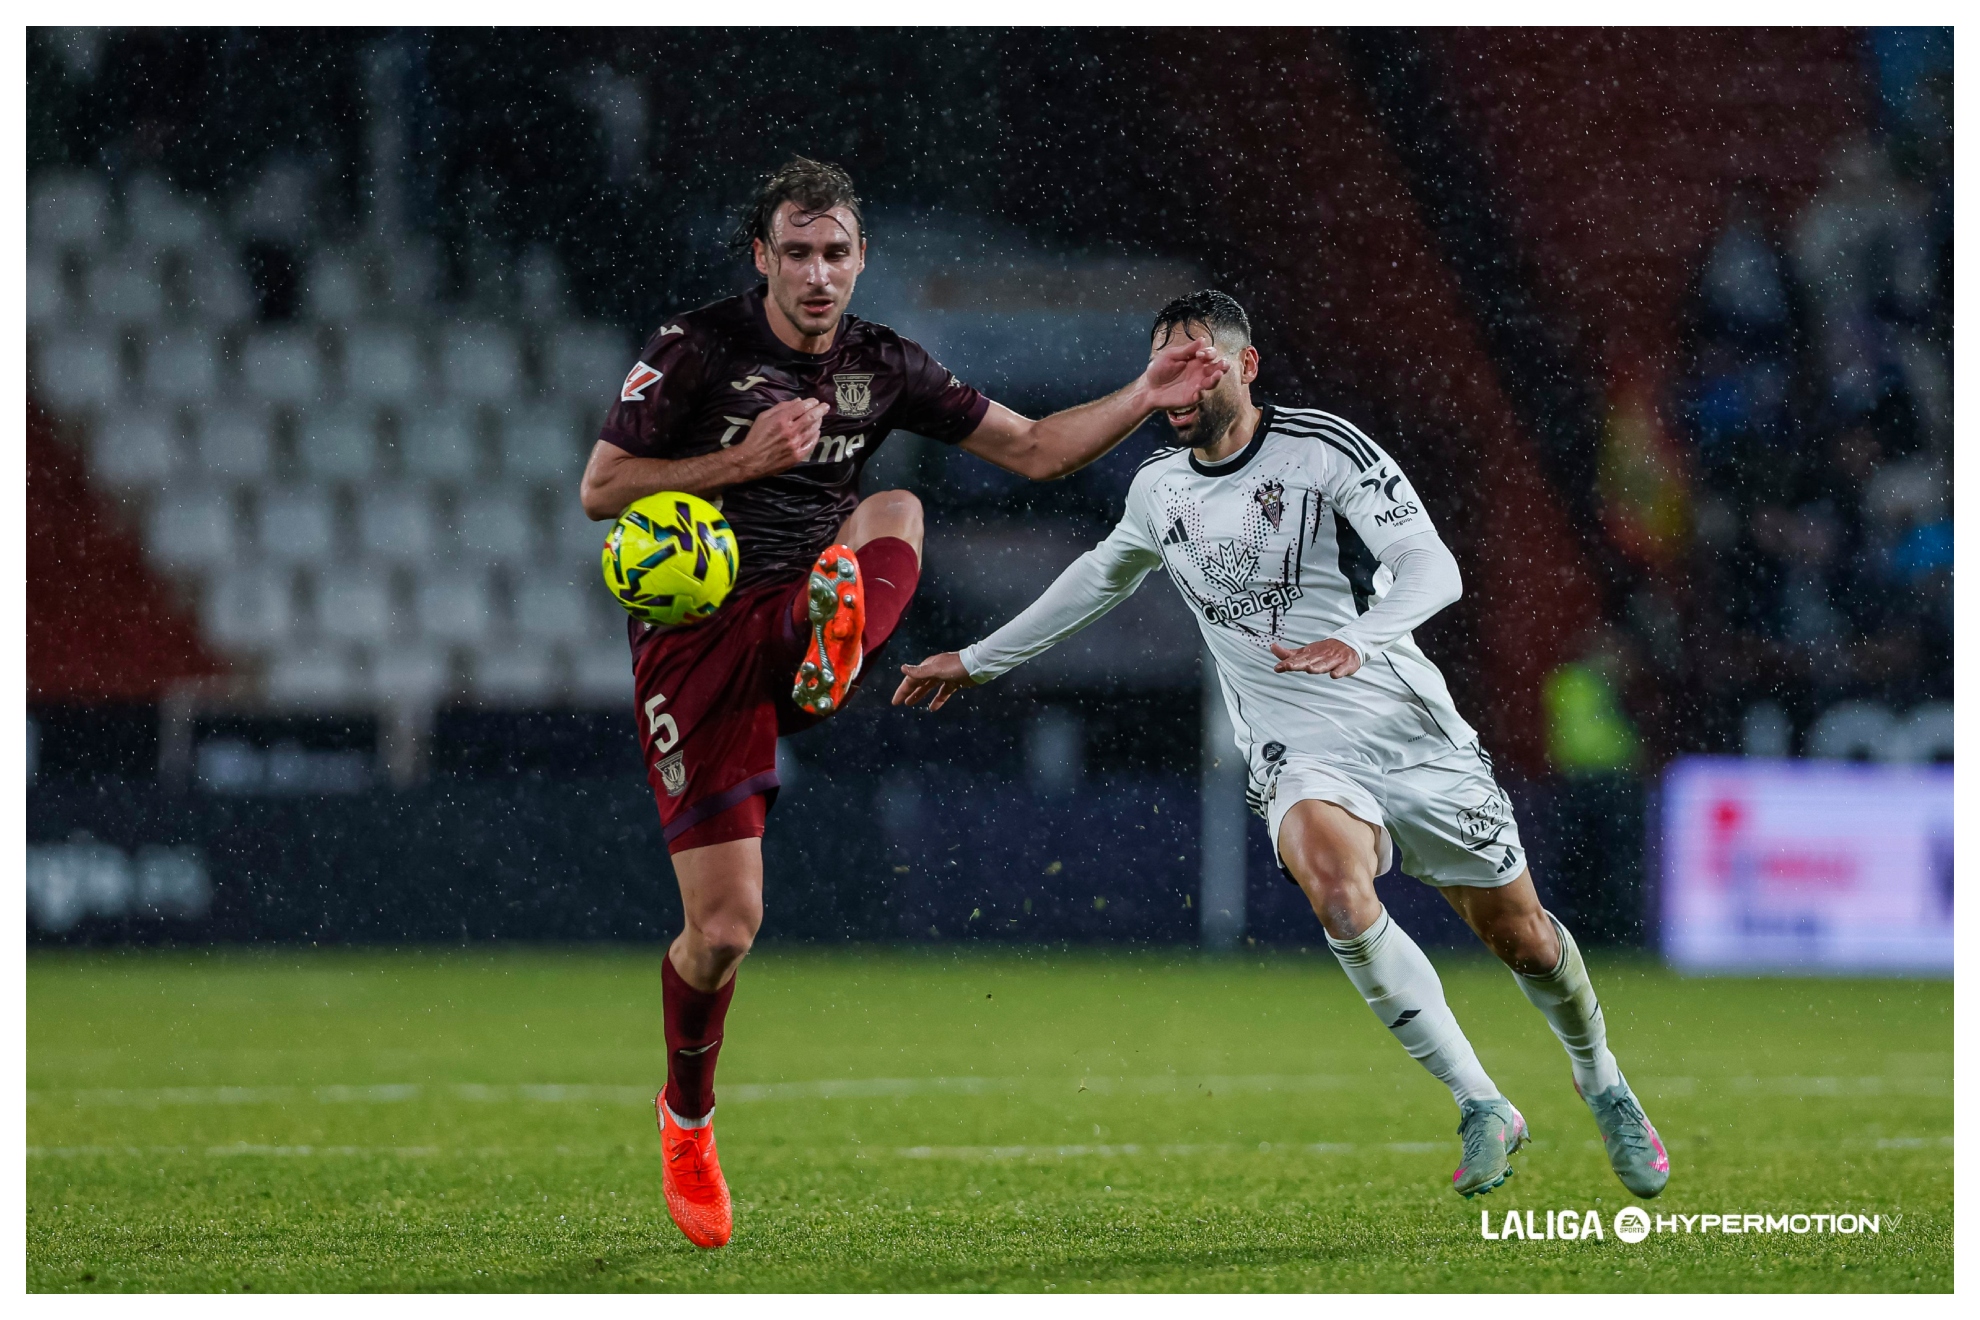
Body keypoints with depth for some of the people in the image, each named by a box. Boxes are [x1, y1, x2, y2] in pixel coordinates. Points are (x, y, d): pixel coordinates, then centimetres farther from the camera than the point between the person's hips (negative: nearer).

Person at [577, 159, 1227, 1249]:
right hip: (694, 636, -3)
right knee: (724, 926, -8)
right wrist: (743, 461, -15)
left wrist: (1144, 400, -3)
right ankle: (687, 1116, 20)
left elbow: (1032, 450, 10)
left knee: (896, 510, -27)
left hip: (793, 614, 3)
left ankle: (829, 663, -56)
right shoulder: (696, 348, -5)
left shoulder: (882, 367, 7)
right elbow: (600, 489, -5)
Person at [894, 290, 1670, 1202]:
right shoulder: (1159, 488, 8)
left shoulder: (1325, 449, -9)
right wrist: (979, 659, 33)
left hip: (1410, 729, -2)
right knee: (1336, 892, -31)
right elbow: (1100, 578, 29)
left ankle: (1603, 1086, 38)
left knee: (1520, 936, 5)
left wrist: (1357, 639, -38)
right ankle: (1482, 1110, -21)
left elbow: (1432, 568, -19)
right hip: (1300, 755, 2)